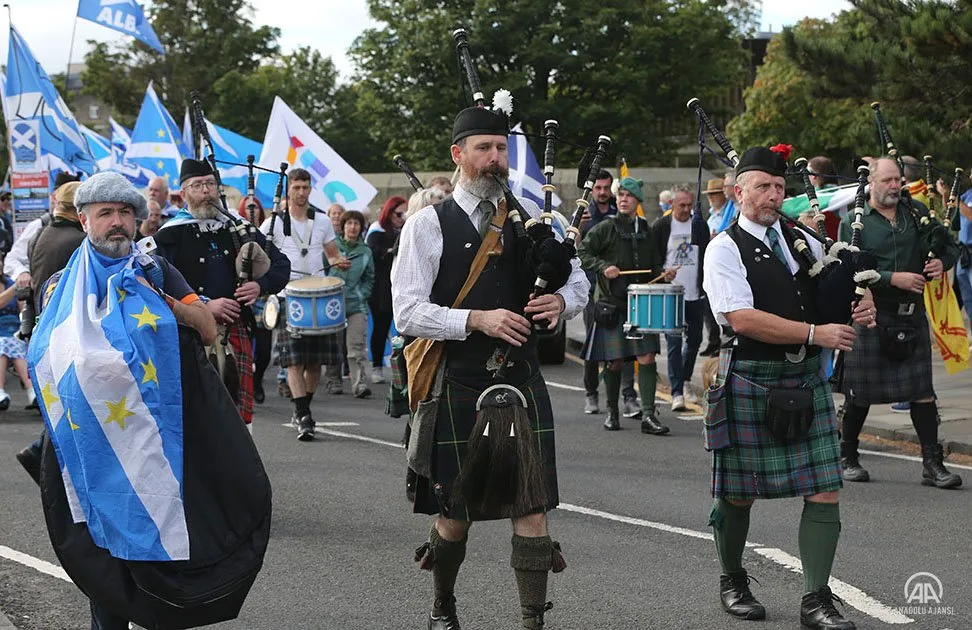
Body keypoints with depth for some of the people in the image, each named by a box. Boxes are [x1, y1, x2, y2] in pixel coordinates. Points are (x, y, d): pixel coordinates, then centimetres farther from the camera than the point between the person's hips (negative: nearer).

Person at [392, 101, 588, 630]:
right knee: (455, 512, 8)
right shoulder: (428, 225, -1)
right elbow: (407, 311, -9)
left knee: (532, 505, -3)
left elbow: (579, 280, 14)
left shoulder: (530, 216, 9)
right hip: (458, 384, -2)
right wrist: (477, 319, -20)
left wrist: (561, 301, -9)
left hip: (522, 380, 2)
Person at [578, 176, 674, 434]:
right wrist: (603, 267, -15)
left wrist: (662, 274, 1)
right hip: (612, 303, -3)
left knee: (646, 357, -7)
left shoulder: (647, 231, 12)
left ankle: (648, 415, -7)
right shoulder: (605, 229, 0)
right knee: (614, 361, 3)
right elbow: (582, 253, -1)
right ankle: (612, 412, 20)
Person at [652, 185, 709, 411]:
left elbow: (707, 258, 11)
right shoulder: (660, 226, -1)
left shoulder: (700, 226, 7)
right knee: (674, 343, -7)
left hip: (695, 294, 3)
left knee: (694, 340, 11)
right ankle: (677, 392, -7)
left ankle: (685, 381, 33)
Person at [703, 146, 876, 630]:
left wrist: (862, 307, -5)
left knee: (823, 491, -2)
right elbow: (742, 318, -19)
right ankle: (732, 581, 30)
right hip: (750, 383, -5)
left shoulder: (802, 242, 11)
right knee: (738, 493, 8)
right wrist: (815, 333, -21)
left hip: (806, 380, 5)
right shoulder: (725, 249, -7)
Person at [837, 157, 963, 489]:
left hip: (912, 315, 4)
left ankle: (932, 464, 3)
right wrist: (893, 278, -21)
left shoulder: (916, 213, 9)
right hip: (870, 315, -3)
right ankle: (848, 458, 21)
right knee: (860, 392, 6)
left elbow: (951, 246, 15)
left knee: (922, 390, 0)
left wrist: (942, 262, -8)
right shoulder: (853, 222, -4)